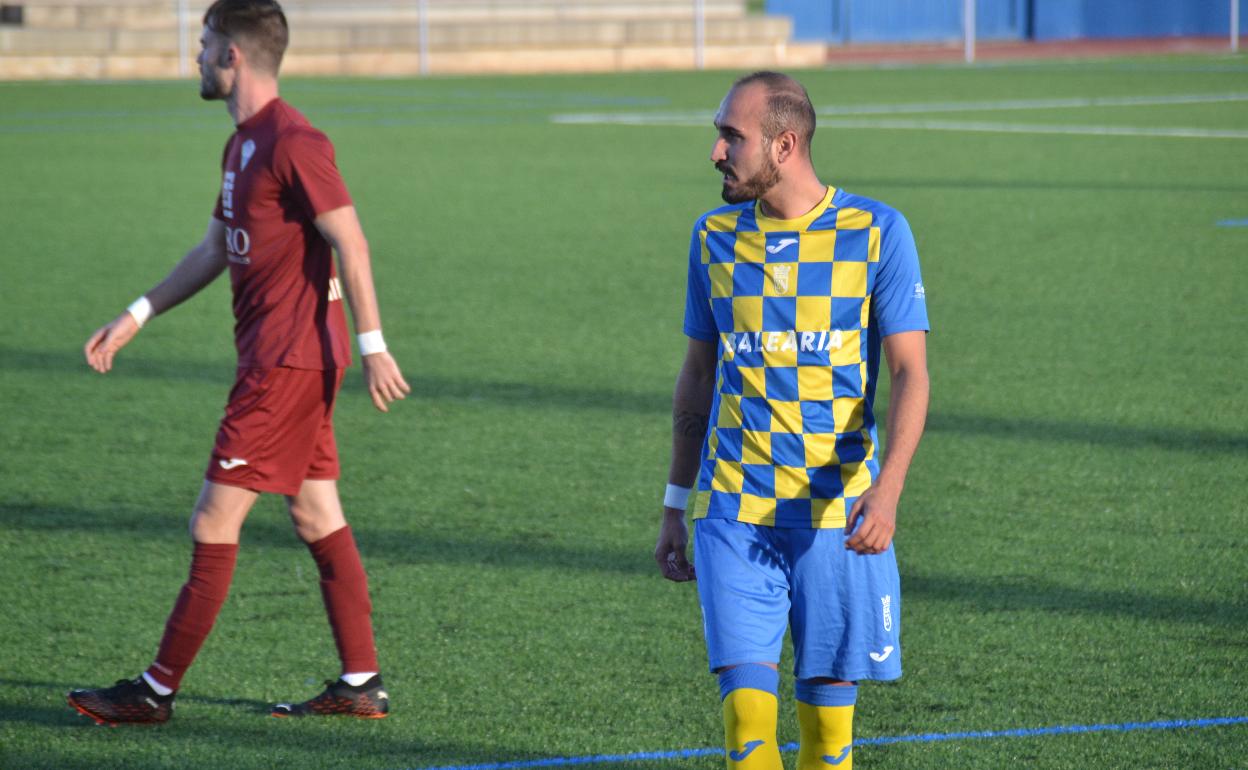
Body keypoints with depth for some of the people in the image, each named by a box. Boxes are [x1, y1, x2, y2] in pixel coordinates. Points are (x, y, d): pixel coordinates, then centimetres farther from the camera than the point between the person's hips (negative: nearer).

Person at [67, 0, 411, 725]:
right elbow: (215, 250, 23)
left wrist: (373, 346, -20)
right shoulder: (244, 143, 15)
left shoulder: (291, 141, -17)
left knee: (214, 524, -5)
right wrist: (135, 318, 21)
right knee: (317, 519, 10)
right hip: (288, 360, 10)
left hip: (286, 363, -10)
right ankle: (362, 685, 13)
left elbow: (351, 243, -19)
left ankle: (159, 690, 0)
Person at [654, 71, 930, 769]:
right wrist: (675, 507, 17)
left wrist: (887, 488, -20)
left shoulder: (877, 233, -2)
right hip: (734, 513, 2)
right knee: (747, 702, -11)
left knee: (829, 710, 2)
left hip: (838, 516, -2)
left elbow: (911, 372, -6)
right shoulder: (717, 236, 9)